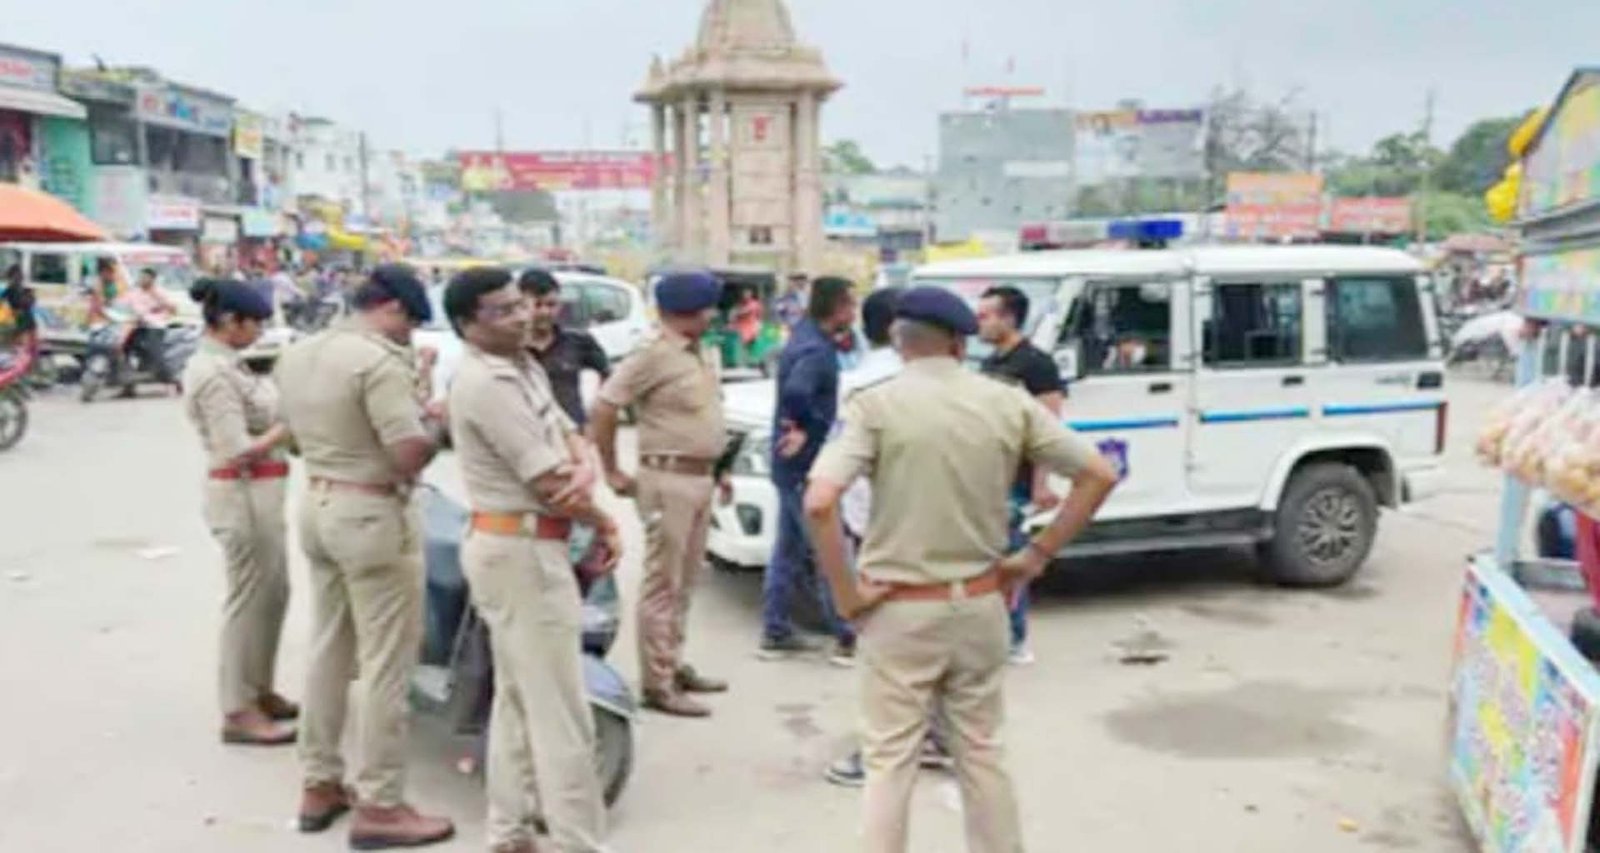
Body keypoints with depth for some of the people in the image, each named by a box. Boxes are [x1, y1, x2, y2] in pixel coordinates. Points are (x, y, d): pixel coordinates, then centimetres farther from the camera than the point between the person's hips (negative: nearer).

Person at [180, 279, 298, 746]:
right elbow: (238, 450, -22)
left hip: (259, 491, 10)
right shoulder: (213, 373, -19)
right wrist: (289, 427, -11)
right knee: (249, 599, -1)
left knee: (273, 594, 18)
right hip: (243, 494, -10)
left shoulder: (224, 364, 12)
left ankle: (259, 691, 30)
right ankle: (239, 712, 9)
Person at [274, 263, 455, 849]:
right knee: (385, 665, -1)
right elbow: (412, 453, -23)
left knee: (328, 652, 18)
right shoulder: (379, 361, -19)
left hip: (317, 506, 9)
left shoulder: (297, 355, 9)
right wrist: (436, 422, -4)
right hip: (373, 515, -9)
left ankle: (319, 785, 28)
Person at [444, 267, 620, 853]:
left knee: (517, 698, 17)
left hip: (514, 546, 11)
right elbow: (549, 485, -20)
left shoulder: (523, 366, 12)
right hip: (522, 550, -11)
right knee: (559, 710, -4)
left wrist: (584, 470, -13)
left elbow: (568, 436, 10)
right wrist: (605, 525, -6)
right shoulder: (486, 383, -19)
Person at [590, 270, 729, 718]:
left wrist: (717, 469, 18)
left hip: (701, 478, 9)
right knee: (662, 584, -2)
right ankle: (657, 684, 5)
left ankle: (674, 666, 29)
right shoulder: (653, 357, -14)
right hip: (669, 480, -8)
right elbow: (602, 410, -15)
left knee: (684, 582, 16)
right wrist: (612, 472, -9)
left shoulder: (704, 355, 12)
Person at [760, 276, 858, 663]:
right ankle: (847, 638, 7)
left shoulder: (805, 335, 9)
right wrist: (807, 427, -23)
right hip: (807, 465, -10)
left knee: (789, 549, 15)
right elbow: (795, 391, -39)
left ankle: (775, 633, 23)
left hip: (792, 465, 10)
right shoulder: (817, 351, -21)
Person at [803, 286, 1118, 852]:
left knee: (890, 760, 8)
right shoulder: (1007, 403, -1)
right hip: (981, 604, 4)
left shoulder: (876, 404, -12)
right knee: (982, 750, 20)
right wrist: (1036, 555, 5)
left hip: (900, 609, -3)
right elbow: (1099, 475, 2)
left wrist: (844, 592, -12)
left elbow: (819, 503, -24)